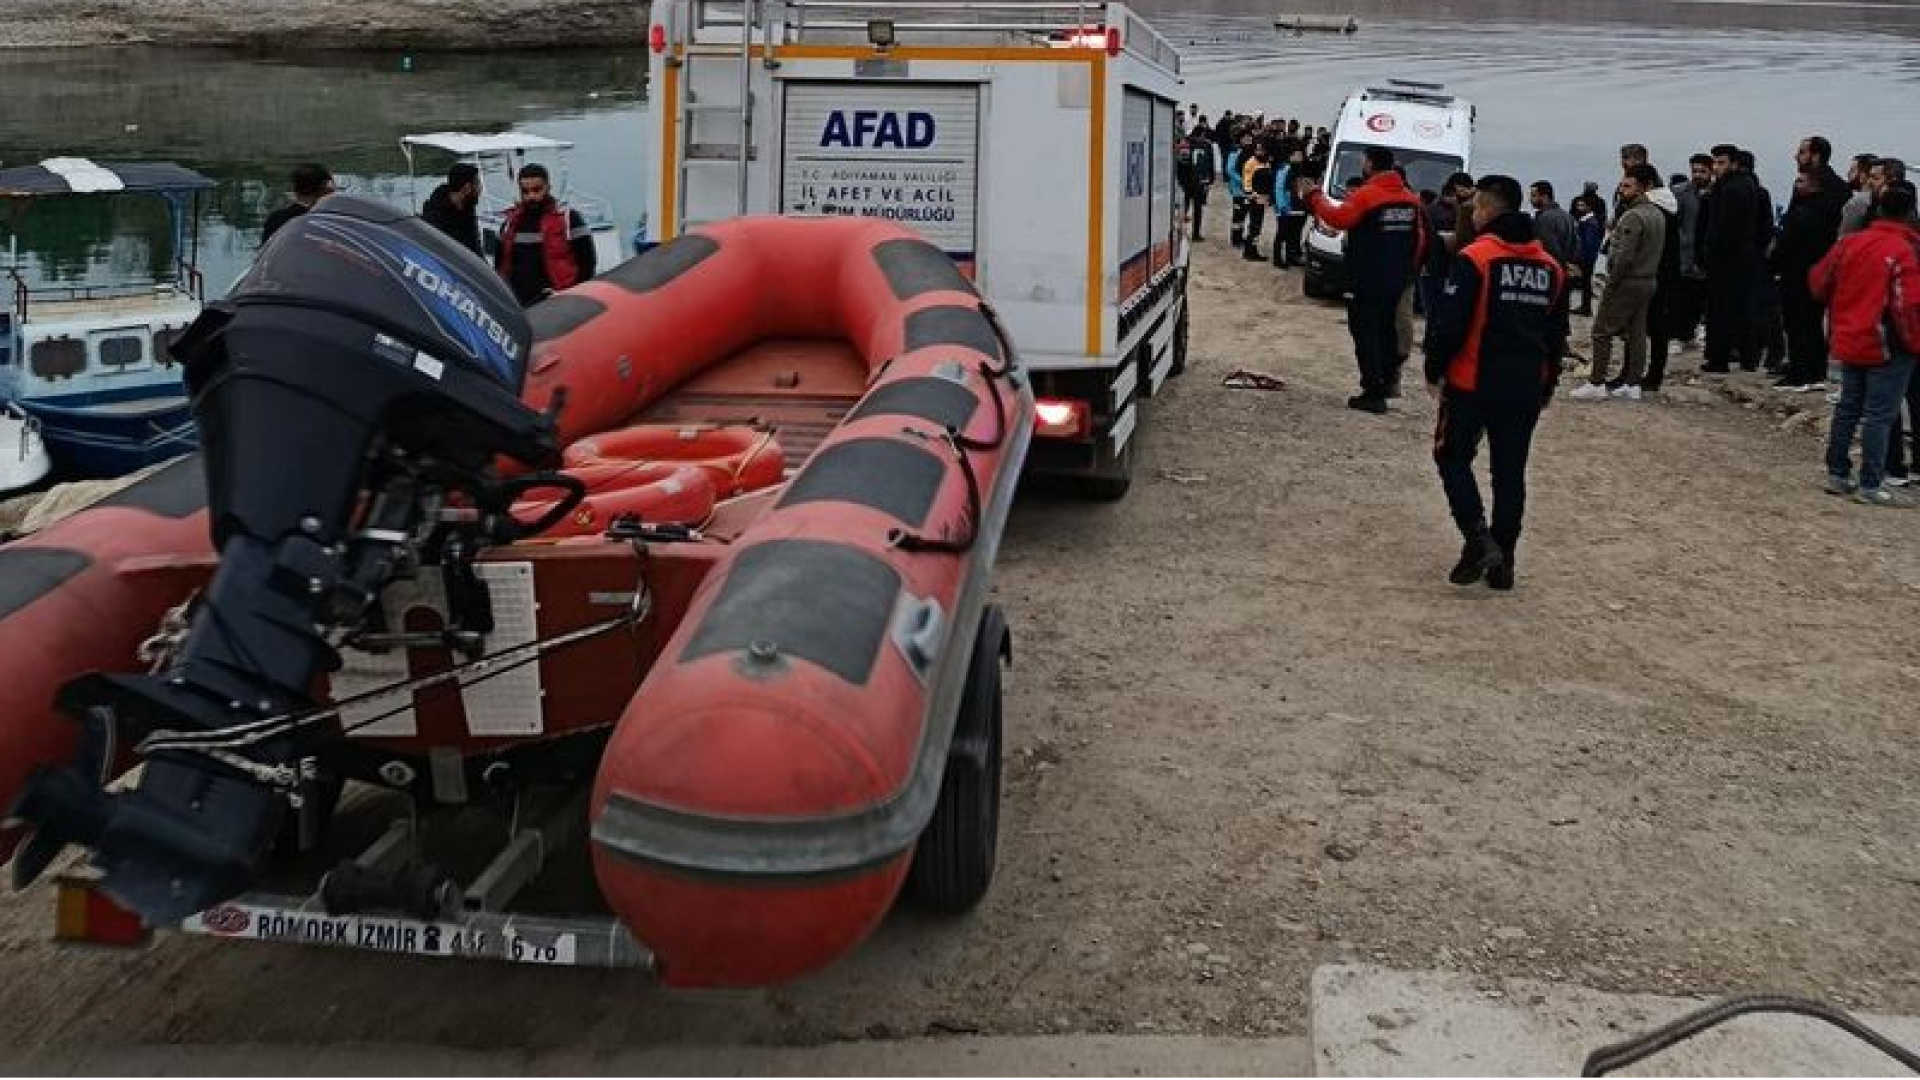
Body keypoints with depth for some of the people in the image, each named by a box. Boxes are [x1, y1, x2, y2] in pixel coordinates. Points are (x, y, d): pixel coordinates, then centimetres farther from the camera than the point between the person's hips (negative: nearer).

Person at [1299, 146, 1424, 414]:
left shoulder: (1366, 195, -15)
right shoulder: (1410, 198, 9)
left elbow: (1338, 219, -19)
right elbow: (1418, 241, 13)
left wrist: (1315, 197, -7)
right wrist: (1407, 268, 24)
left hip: (1367, 281, -7)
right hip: (1395, 281, 7)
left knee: (1366, 334, -3)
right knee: (1386, 330, 19)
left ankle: (1373, 393, -7)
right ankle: (1387, 381, 26)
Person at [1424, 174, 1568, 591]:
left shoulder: (1475, 258, -12)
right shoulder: (1550, 267, 9)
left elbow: (1448, 322, -15)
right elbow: (1557, 334, 15)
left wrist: (1434, 370, -3)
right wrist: (1546, 386, 23)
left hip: (1473, 383, -5)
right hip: (1526, 388, 6)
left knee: (1453, 457, 9)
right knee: (1510, 471, 11)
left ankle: (1478, 539, -7)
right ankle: (1503, 563, 14)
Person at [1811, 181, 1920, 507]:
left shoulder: (1850, 243, 1)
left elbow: (1819, 282, 8)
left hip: (1849, 341, 6)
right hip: (1887, 346, -6)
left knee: (1847, 408, 16)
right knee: (1879, 415, -1)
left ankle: (1837, 474, 22)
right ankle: (1870, 485, 1)